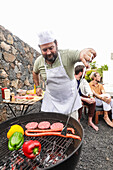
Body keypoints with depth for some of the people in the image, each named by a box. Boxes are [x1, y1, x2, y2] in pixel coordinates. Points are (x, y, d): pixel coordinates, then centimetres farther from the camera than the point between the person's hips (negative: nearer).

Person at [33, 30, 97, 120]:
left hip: (69, 101, -1)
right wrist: (37, 86, 13)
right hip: (51, 102, 2)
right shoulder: (39, 61, -6)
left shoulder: (67, 55, -19)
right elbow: (35, 73, 16)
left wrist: (85, 51, -53)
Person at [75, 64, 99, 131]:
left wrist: (90, 96, -25)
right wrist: (85, 99, -31)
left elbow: (88, 88, -2)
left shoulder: (83, 80, 4)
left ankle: (90, 121, -4)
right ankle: (78, 121, -14)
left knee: (93, 101, -13)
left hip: (81, 95, 7)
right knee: (80, 102, -35)